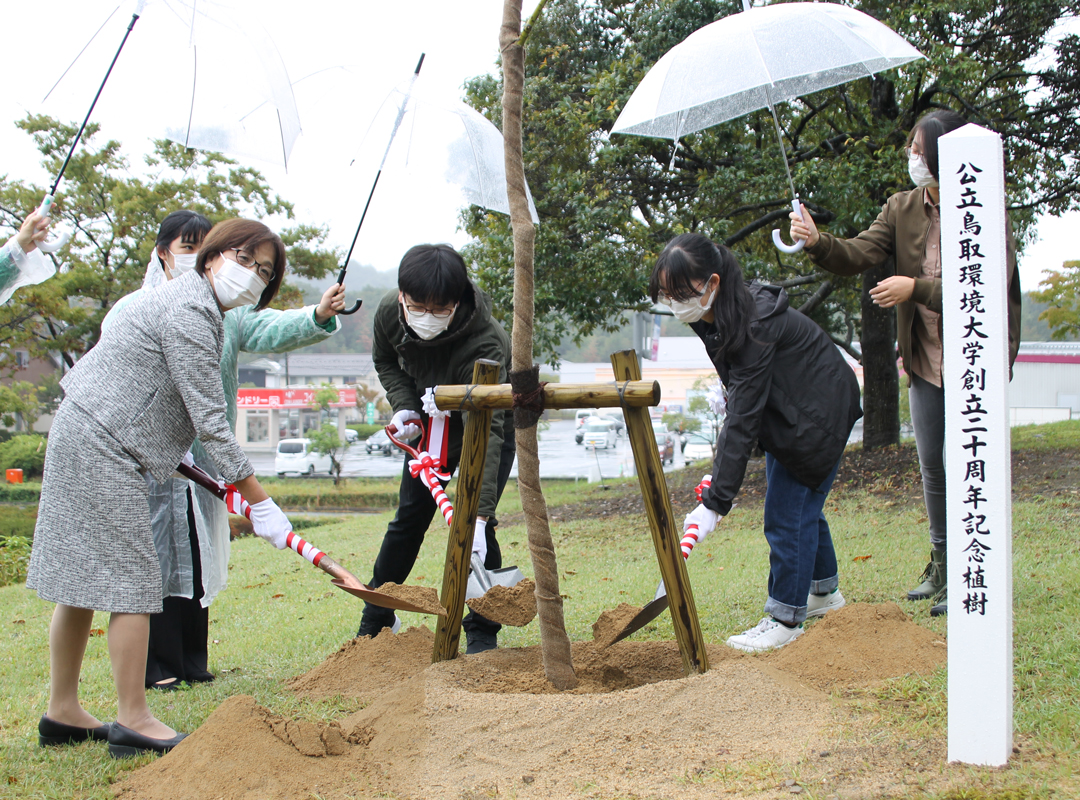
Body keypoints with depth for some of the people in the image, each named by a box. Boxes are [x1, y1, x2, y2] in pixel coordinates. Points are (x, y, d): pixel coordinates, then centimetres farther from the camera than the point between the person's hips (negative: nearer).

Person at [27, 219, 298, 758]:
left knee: (84, 576, 12)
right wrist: (260, 502, -16)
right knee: (130, 577, -7)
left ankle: (62, 713, 19)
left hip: (83, 438, 11)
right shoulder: (188, 311, -17)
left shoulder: (199, 308, 16)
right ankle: (133, 722, -2)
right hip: (102, 445, -11)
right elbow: (209, 421, -19)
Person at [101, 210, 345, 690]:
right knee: (155, 557, -2)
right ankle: (157, 665, 7)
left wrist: (318, 316, -28)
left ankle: (192, 662, 20)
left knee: (199, 556, 9)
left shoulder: (226, 310, 8)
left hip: (203, 457, 4)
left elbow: (271, 330, -9)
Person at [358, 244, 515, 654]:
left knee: (474, 524, -15)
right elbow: (385, 361, 1)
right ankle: (375, 620, 22)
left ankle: (481, 632, 2)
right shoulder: (389, 312, -25)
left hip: (491, 420, -4)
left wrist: (479, 515, -54)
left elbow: (485, 431, -47)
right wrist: (404, 406, -18)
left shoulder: (484, 343, -41)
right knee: (409, 516, 7)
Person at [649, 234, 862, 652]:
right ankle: (824, 590, 38)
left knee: (788, 512, -9)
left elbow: (742, 420, -37)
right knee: (802, 506, 20)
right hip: (785, 410, 9)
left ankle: (786, 617, 4)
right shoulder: (714, 314, -10)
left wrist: (715, 501, -37)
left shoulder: (755, 323, -36)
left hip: (819, 412, -9)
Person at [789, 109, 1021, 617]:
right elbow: (861, 254, -8)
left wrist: (916, 288, -24)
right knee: (931, 467, 15)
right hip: (924, 360, 6)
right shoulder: (903, 208, 2)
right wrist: (819, 244, -27)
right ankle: (940, 563, 30)